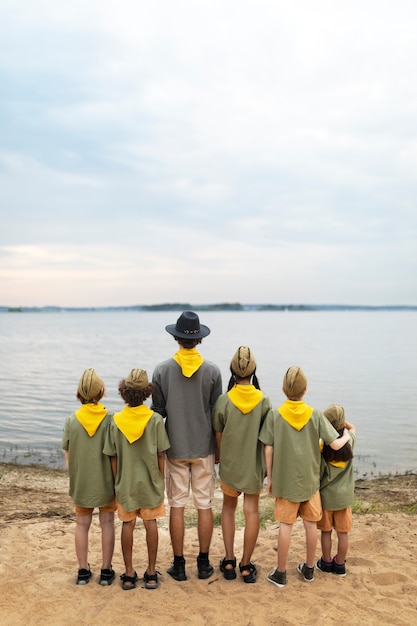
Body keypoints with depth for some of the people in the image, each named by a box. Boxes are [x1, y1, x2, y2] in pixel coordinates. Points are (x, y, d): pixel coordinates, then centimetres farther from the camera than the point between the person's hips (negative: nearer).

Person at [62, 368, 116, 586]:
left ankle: (83, 570, 24)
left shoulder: (71, 421, -8)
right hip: (106, 482, -1)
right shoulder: (110, 420, -13)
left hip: (80, 484, 1)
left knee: (82, 524, 15)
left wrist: (74, 477, 12)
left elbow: (68, 459, -3)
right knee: (107, 523, 12)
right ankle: (106, 570, 19)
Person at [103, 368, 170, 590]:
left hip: (126, 483, 1)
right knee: (150, 523, 11)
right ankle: (151, 573, 18)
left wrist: (117, 481, 8)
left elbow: (113, 457, -4)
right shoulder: (155, 420, -13)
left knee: (127, 524, 12)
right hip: (150, 481, -1)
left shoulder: (116, 421, -10)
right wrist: (161, 479, 5)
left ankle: (129, 573, 19)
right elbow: (161, 455, -8)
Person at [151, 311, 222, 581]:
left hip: (175, 448, 0)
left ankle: (179, 565, 17)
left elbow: (158, 411, -2)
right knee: (205, 506, 10)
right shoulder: (213, 370, -7)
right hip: (204, 448, 0)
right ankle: (204, 564, 19)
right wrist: (220, 449, 11)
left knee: (177, 506, 8)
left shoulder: (162, 370, -7)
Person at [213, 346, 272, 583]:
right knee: (252, 511, 11)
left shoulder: (223, 400, -14)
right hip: (254, 465, 0)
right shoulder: (264, 401, -12)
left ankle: (229, 561, 21)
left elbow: (218, 437, -4)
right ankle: (246, 565, 19)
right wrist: (268, 466, 10)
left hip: (229, 464, 0)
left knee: (229, 508, 19)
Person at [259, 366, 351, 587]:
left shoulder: (274, 415, -9)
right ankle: (309, 568, 29)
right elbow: (335, 444, -9)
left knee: (285, 524, 7)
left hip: (284, 480, -1)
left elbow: (268, 450, -8)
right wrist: (347, 436, 14)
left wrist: (270, 478, 3)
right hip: (310, 480, 1)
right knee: (310, 524, 14)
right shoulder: (316, 415, -8)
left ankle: (281, 573, 17)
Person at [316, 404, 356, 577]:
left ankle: (326, 563, 28)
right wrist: (341, 420, 5)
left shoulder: (321, 446, -19)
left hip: (325, 496, -2)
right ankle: (340, 565, 25)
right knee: (343, 533, 13)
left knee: (326, 531, 14)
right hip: (344, 496, 2)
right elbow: (352, 427, 15)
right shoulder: (349, 441, -11)